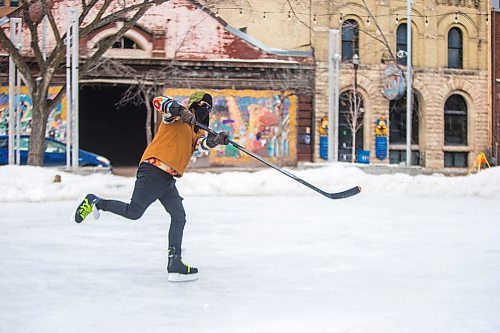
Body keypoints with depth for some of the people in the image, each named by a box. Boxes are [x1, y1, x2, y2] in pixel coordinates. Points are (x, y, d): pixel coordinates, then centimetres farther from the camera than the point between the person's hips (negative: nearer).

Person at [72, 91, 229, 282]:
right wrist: (179, 110, -30)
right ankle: (95, 203, 9)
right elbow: (159, 101, -15)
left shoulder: (198, 132, 22)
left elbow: (203, 144, 0)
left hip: (168, 179, 9)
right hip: (153, 171, -8)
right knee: (134, 212, -11)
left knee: (179, 217, 3)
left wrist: (216, 140, -22)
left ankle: (175, 262, 4)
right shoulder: (178, 117, 1)